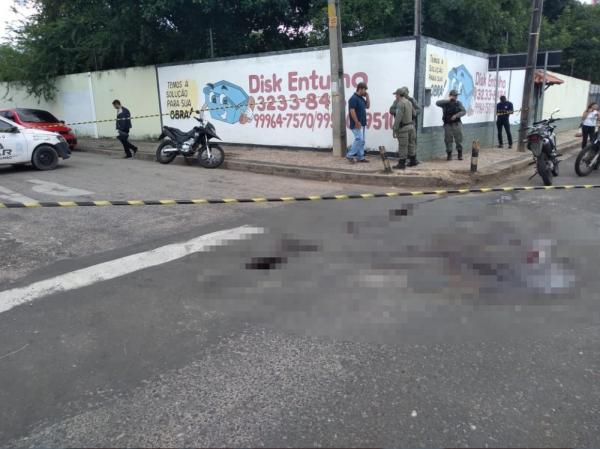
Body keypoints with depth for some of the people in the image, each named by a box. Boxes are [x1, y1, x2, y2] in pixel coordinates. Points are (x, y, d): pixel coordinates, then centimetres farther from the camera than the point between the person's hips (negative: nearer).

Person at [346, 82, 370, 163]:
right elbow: (352, 111, -20)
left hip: (362, 124, 10)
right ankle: (350, 155, -2)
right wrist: (357, 122, -22)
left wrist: (367, 96, 9)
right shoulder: (353, 98, -14)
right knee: (359, 139, -12)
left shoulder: (361, 98, 15)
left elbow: (367, 106, 21)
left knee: (362, 141, 9)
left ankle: (360, 157, 14)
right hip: (357, 124, -10)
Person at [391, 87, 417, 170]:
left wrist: (395, 130, -20)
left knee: (402, 146, -4)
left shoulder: (400, 103, -17)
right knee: (411, 144, 16)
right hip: (411, 126, 8)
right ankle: (413, 161, 25)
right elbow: (413, 114, 20)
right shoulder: (409, 102, 9)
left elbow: (398, 118, -23)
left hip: (403, 127, -8)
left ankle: (401, 164, 0)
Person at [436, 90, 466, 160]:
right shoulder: (445, 104, 1)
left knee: (459, 140, 2)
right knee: (448, 140, 1)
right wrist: (448, 100, -17)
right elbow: (437, 103, -15)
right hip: (448, 125, -1)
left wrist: (456, 115, -17)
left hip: (457, 124, 1)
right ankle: (449, 154, 12)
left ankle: (460, 154, 14)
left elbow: (463, 111, -1)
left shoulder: (458, 103, 6)